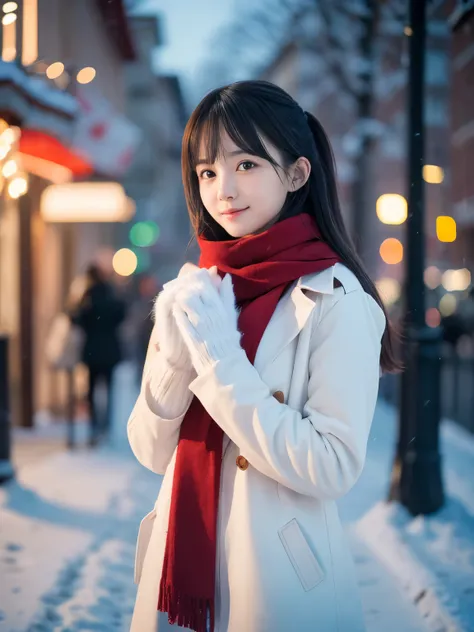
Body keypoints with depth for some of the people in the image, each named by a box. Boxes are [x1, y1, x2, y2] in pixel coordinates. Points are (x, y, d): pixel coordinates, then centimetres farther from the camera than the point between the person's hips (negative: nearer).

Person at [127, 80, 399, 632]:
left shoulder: (336, 299, -13)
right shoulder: (195, 289, 3)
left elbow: (334, 468, -20)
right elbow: (151, 452, 2)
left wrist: (218, 359, -20)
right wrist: (177, 357, -16)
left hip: (278, 581, -5)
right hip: (180, 565, 5)